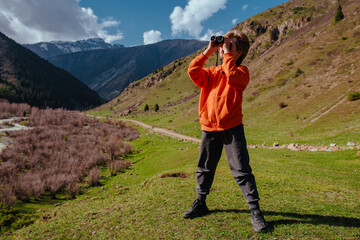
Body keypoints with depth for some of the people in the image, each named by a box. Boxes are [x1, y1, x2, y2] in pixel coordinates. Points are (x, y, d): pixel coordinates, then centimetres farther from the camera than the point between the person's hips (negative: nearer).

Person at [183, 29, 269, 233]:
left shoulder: (241, 71, 0)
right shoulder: (212, 72, 13)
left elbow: (231, 75, -23)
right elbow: (192, 71, -2)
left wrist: (227, 53, -10)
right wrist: (208, 51, 0)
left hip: (232, 128, -5)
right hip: (209, 128, 5)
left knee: (242, 170, -4)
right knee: (204, 168, 16)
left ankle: (255, 211, 9)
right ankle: (200, 204, 34)